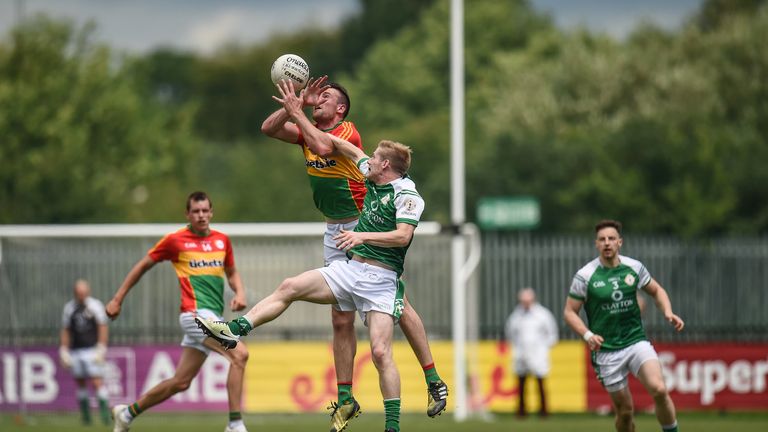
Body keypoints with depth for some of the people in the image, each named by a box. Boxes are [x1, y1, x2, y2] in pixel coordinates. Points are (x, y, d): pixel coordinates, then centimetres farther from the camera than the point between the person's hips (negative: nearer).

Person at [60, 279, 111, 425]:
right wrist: (64, 351, 8)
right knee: (81, 384, 7)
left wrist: (101, 349, -11)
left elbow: (103, 328, -4)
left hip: (92, 350, -4)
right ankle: (85, 416, 16)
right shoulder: (69, 308, 8)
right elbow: (65, 331, 13)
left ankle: (105, 413, -13)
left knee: (97, 382, -13)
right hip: (75, 351, 4)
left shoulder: (95, 306, -3)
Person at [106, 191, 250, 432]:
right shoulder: (175, 240, -1)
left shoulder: (222, 240, 13)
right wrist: (117, 299, 9)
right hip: (196, 311, -7)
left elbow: (231, 273, 27)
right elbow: (143, 266, 8)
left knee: (180, 382, 9)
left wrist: (240, 292, 4)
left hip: (213, 316, 7)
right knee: (239, 354, -25)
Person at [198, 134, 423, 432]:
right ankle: (234, 330, -6)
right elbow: (355, 153, 30)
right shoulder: (374, 180, 12)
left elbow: (403, 236, -23)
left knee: (380, 352, -16)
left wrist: (363, 236, -30)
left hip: (380, 279, -8)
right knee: (289, 287, -3)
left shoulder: (407, 195, -11)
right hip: (349, 269, 8)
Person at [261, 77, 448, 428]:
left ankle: (433, 381, 5)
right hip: (335, 233, 6)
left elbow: (324, 147, -34)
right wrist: (297, 103, -12)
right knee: (341, 319, 3)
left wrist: (296, 109, -28)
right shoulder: (308, 132, 6)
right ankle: (345, 399, 7)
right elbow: (269, 128, -1)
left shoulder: (348, 132, -14)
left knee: (399, 307, -4)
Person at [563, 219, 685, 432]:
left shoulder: (634, 267, 1)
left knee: (659, 390, -23)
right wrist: (587, 334, -20)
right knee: (625, 410, 2)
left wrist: (668, 313, -3)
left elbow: (656, 291, 16)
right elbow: (570, 312, -3)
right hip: (607, 349, -1)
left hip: (637, 341, 1)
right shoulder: (585, 276, -7)